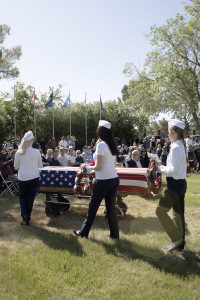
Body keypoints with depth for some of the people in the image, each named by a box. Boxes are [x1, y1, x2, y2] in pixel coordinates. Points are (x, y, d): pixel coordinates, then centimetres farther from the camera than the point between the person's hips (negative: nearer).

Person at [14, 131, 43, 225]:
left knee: (22, 197, 19)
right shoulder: (36, 152, -10)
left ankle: (24, 217, 5)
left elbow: (16, 167, 2)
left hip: (22, 179, 0)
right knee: (30, 199, 12)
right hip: (34, 178, 0)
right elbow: (40, 165, 2)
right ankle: (27, 218, 20)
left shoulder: (18, 152, -8)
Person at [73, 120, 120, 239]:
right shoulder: (112, 145, 8)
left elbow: (98, 167, -16)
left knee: (93, 207, 9)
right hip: (114, 179, 7)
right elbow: (112, 163, 10)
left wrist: (88, 167, 1)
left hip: (103, 181, -6)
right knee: (111, 208, 13)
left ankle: (84, 232, 23)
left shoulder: (101, 144, -14)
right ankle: (114, 233, 17)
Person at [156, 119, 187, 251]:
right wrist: (163, 168, 11)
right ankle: (180, 242, 26)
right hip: (181, 183, 10)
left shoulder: (176, 147, -20)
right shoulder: (182, 146, 11)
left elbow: (174, 170, -23)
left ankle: (177, 239, 3)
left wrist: (160, 168, -10)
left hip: (175, 184, -10)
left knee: (161, 210, -2)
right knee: (178, 213, 15)